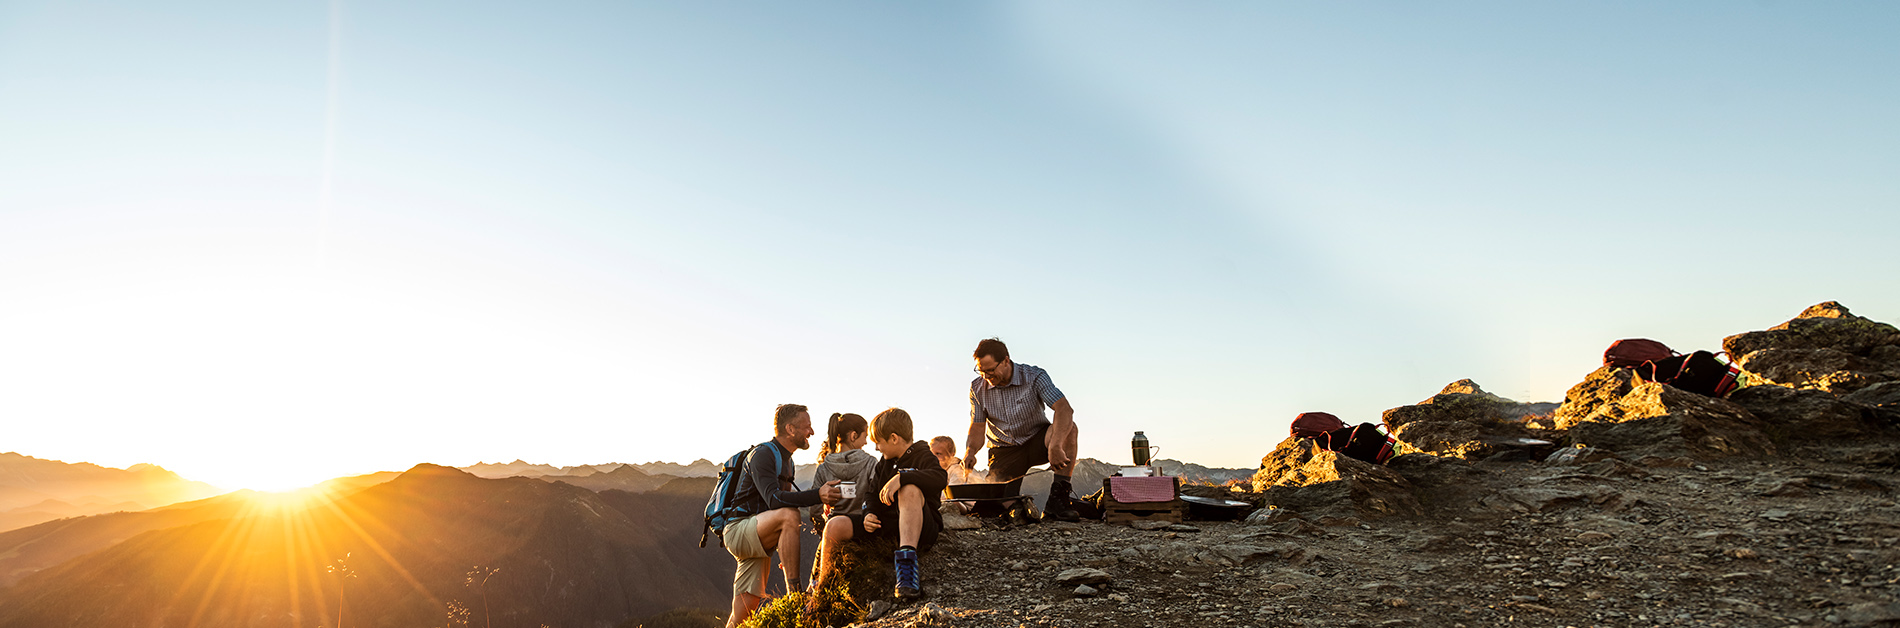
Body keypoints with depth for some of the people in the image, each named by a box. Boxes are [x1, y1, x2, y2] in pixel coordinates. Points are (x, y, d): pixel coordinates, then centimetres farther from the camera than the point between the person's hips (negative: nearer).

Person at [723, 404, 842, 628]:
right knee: (789, 514, -34)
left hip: (755, 539, 9)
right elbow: (774, 499, -27)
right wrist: (817, 495, -36)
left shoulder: (787, 462, 19)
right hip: (738, 530, -9)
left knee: (747, 608, 2)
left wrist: (787, 553, 21)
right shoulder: (762, 454, -12)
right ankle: (795, 592, -33)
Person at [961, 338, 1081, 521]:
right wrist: (970, 452, -25)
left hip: (1037, 441, -2)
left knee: (1067, 428, -34)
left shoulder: (1034, 377, -17)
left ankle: (1057, 499, -32)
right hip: (1004, 451, 2)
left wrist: (1055, 446, -47)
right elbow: (977, 429, -2)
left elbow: (1064, 409, -31)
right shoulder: (977, 388, -6)